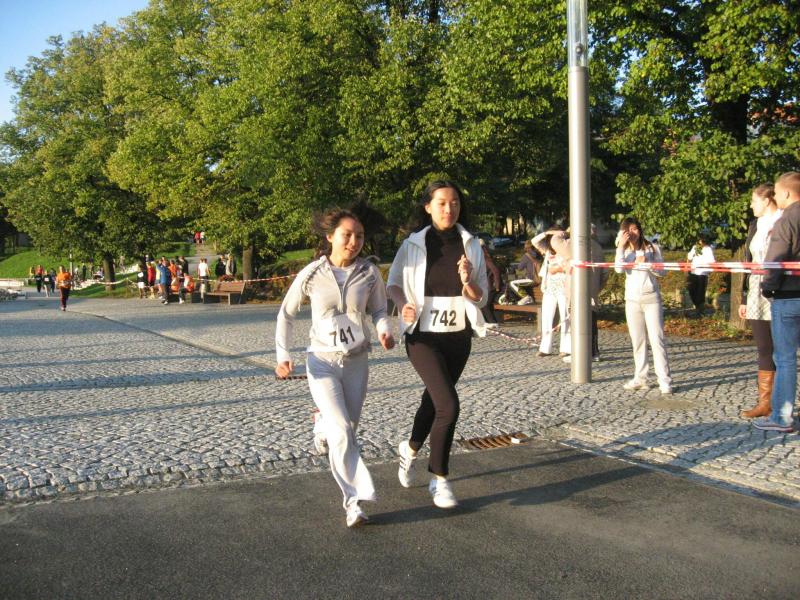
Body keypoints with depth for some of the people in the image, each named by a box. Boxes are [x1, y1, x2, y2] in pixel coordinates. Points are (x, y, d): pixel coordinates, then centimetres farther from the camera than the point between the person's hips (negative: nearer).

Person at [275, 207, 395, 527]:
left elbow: (378, 309, 9)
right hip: (322, 362, -3)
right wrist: (282, 355, -7)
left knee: (348, 427, 17)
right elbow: (286, 314, 2)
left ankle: (325, 421, 53)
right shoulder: (312, 274, -10)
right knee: (342, 434, -15)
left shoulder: (369, 273, -6)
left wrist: (384, 331, -13)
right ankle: (355, 500, -3)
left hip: (356, 362, 3)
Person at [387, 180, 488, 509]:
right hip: (423, 336, -4)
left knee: (434, 399, 20)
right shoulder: (413, 244, -5)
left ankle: (411, 448, 49)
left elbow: (482, 297, 3)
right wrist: (404, 304, -14)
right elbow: (393, 284, 6)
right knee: (449, 404, -16)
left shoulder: (471, 245, 1)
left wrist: (468, 282, -19)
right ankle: (439, 479, 2)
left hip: (458, 337, 4)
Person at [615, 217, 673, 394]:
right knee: (637, 341, 7)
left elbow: (662, 271, -1)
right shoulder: (624, 251, 9)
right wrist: (621, 246, -13)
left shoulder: (652, 248, 2)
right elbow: (619, 268, -11)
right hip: (632, 300, 3)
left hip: (651, 298, -3)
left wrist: (647, 263, -16)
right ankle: (640, 379, 13)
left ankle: (665, 381, -8)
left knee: (657, 339, -8)